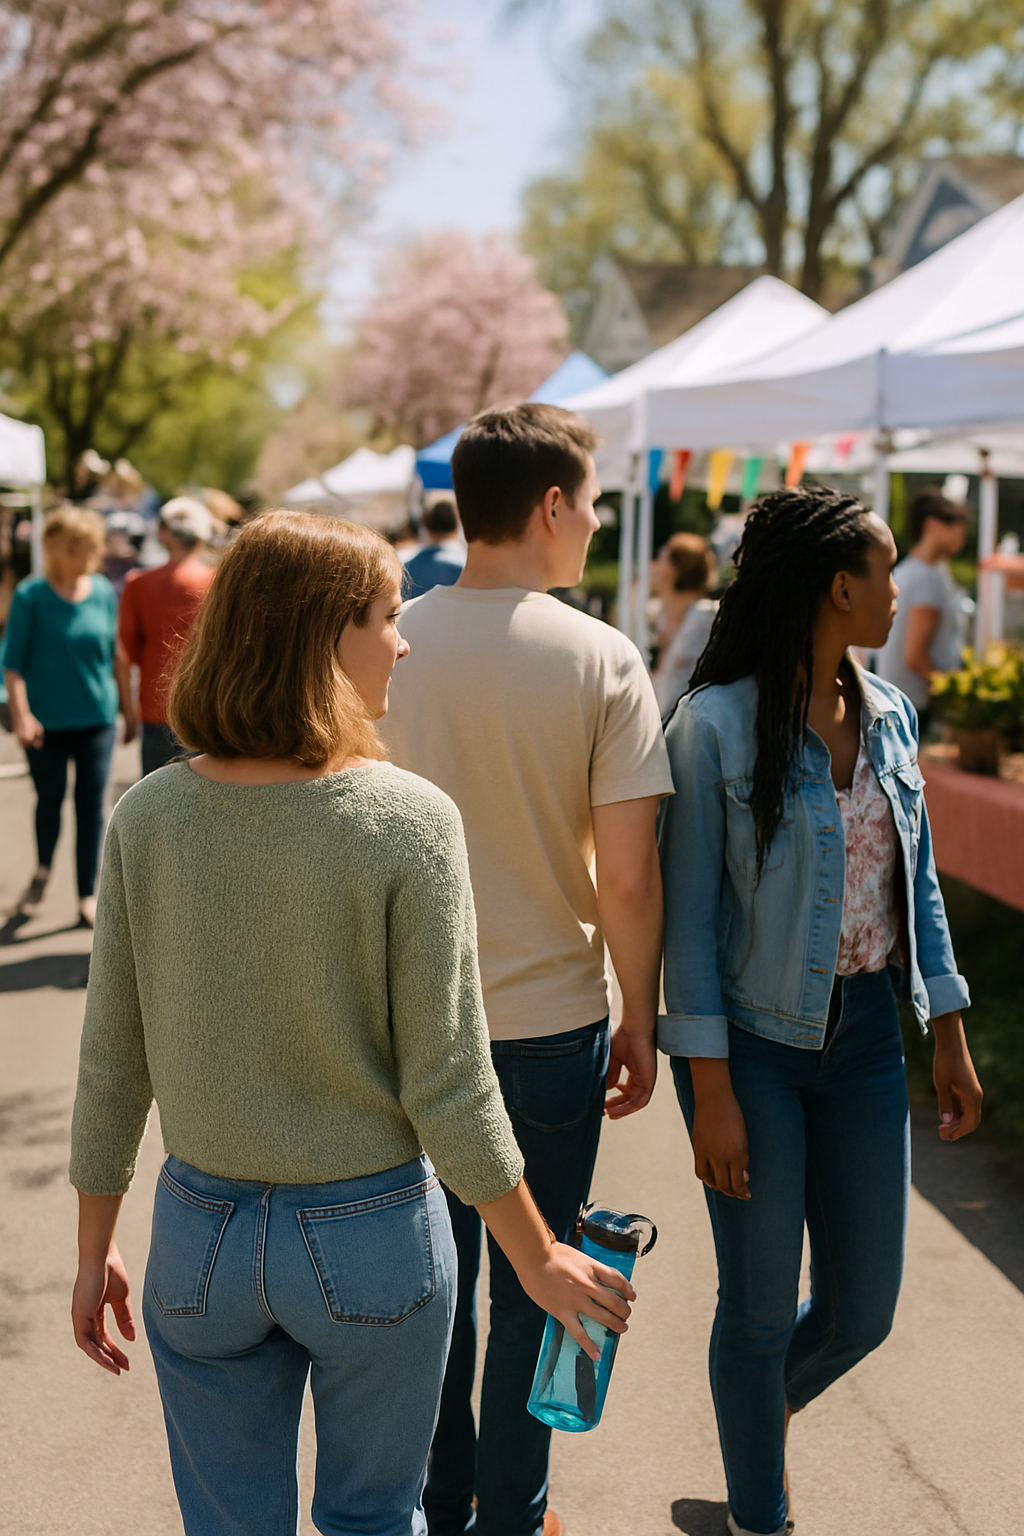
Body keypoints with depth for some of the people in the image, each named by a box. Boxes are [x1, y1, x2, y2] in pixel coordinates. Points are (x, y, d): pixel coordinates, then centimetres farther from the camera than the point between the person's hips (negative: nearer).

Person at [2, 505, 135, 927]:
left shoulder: (104, 591, 2)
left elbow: (118, 655, 12)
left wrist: (127, 708, 13)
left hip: (97, 718, 2)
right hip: (47, 719, -2)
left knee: (91, 806, 3)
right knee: (49, 799, 10)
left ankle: (87, 896, 13)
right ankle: (42, 870, 39)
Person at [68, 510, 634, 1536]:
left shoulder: (146, 818, -9)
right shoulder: (407, 820, -19)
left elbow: (111, 1065, -3)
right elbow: (445, 1087, -16)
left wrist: (94, 1249, 10)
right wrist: (540, 1261, -3)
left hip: (202, 1234, 3)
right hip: (369, 1236, -2)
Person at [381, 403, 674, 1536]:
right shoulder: (601, 659, -14)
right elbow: (628, 877, -14)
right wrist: (639, 1019, 0)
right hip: (552, 1019, -3)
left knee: (433, 1279, 19)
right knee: (530, 1290, 14)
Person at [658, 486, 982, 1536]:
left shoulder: (887, 715, 4)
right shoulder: (715, 725, -14)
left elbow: (917, 886, 12)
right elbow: (687, 916, -12)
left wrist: (949, 1040, 10)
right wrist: (710, 1093, -14)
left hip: (863, 1034, 6)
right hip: (753, 1043, -5)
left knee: (863, 1311, 12)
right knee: (761, 1309, 7)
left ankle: (760, 1406, 44)